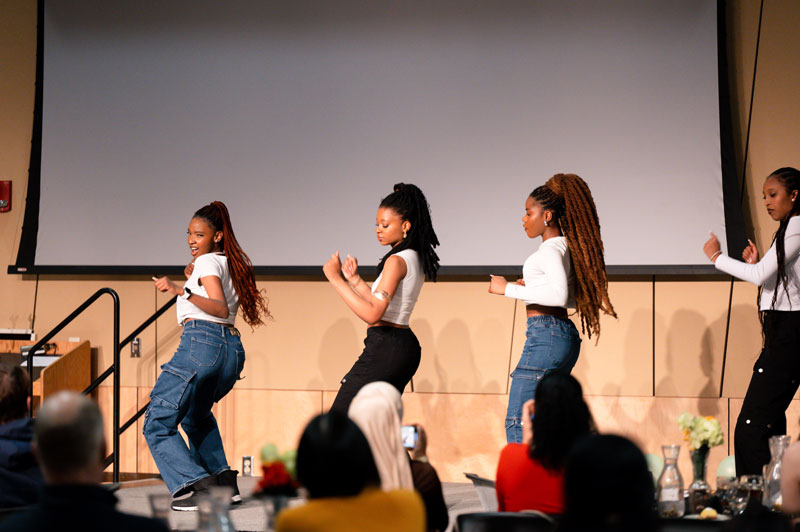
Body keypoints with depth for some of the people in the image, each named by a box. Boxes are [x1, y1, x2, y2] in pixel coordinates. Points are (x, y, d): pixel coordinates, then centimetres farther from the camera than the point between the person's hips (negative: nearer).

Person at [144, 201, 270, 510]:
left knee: (158, 424, -7)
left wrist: (182, 291, -27)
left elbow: (221, 309, -16)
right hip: (232, 348, 9)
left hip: (202, 340, -9)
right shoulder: (233, 263, 24)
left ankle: (199, 487, -23)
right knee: (196, 415, 32)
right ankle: (224, 481, 17)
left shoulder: (208, 261, -1)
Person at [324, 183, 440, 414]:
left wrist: (336, 278, -21)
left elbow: (372, 314, -24)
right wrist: (355, 279, 10)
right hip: (406, 346, 10)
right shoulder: (416, 259, 13)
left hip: (385, 349, -10)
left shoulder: (397, 261, -16)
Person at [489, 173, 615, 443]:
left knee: (517, 422, -11)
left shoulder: (552, 249, -11)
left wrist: (510, 289, -20)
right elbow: (574, 299, 25)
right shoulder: (564, 247, 17)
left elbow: (560, 296, -27)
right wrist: (531, 288, 18)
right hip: (564, 336, 10)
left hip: (546, 336, -10)